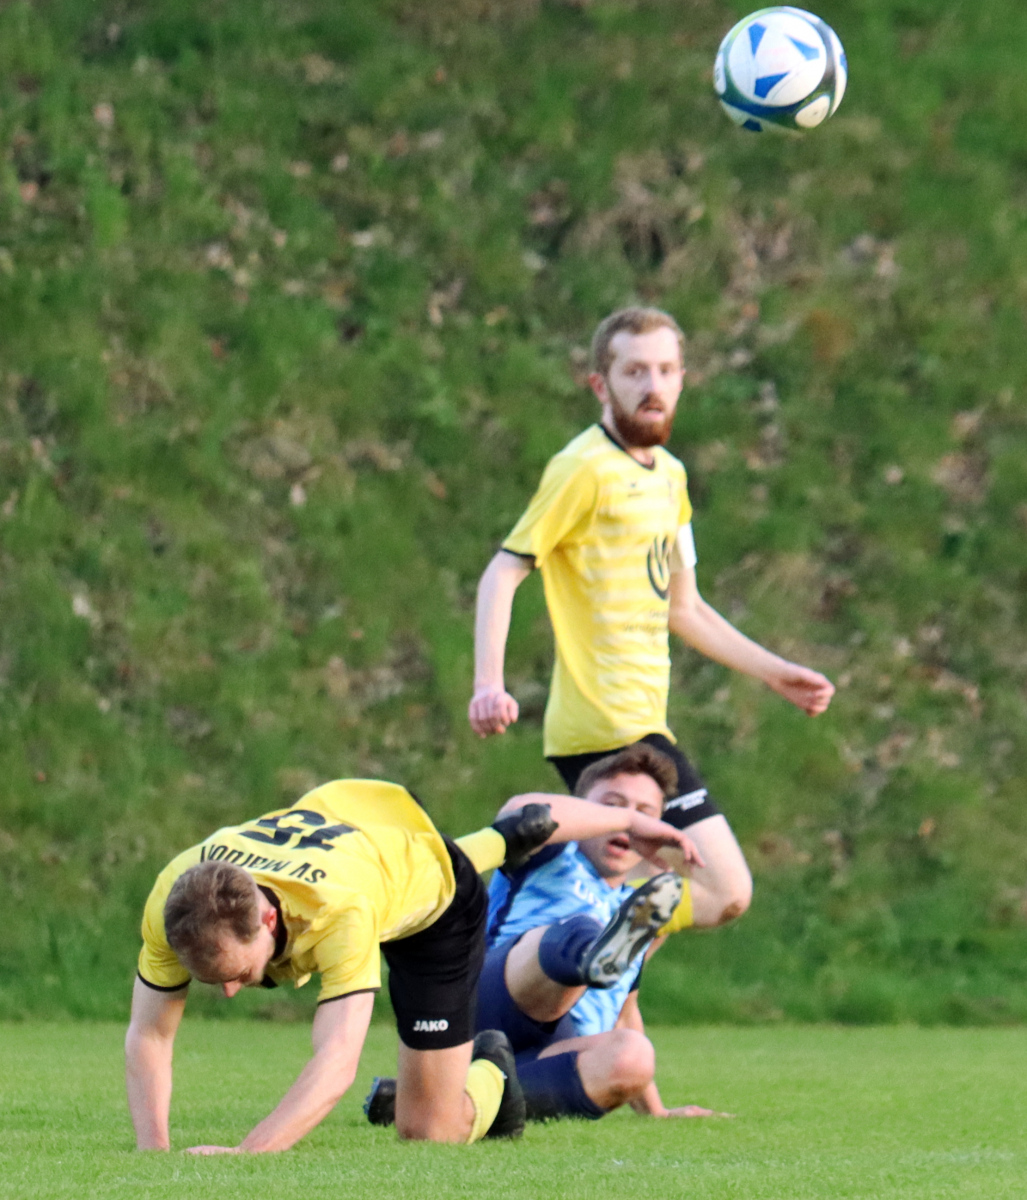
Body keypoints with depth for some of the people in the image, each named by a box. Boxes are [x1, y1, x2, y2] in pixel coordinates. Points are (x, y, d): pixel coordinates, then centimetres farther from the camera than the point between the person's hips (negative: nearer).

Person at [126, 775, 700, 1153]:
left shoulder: (339, 912, -52)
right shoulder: (174, 898, -39)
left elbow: (337, 1064, -59)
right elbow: (148, 1035, -29)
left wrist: (245, 1155, -72)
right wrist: (153, 1154, -42)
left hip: (436, 899, -5)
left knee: (429, 1131, -4)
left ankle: (491, 1075, 30)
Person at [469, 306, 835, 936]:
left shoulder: (669, 475, 18)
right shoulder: (585, 468, -9)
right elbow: (503, 573, -12)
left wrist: (775, 671, 28)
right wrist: (489, 684, -25)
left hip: (642, 724, 9)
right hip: (610, 727, -9)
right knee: (725, 890, -15)